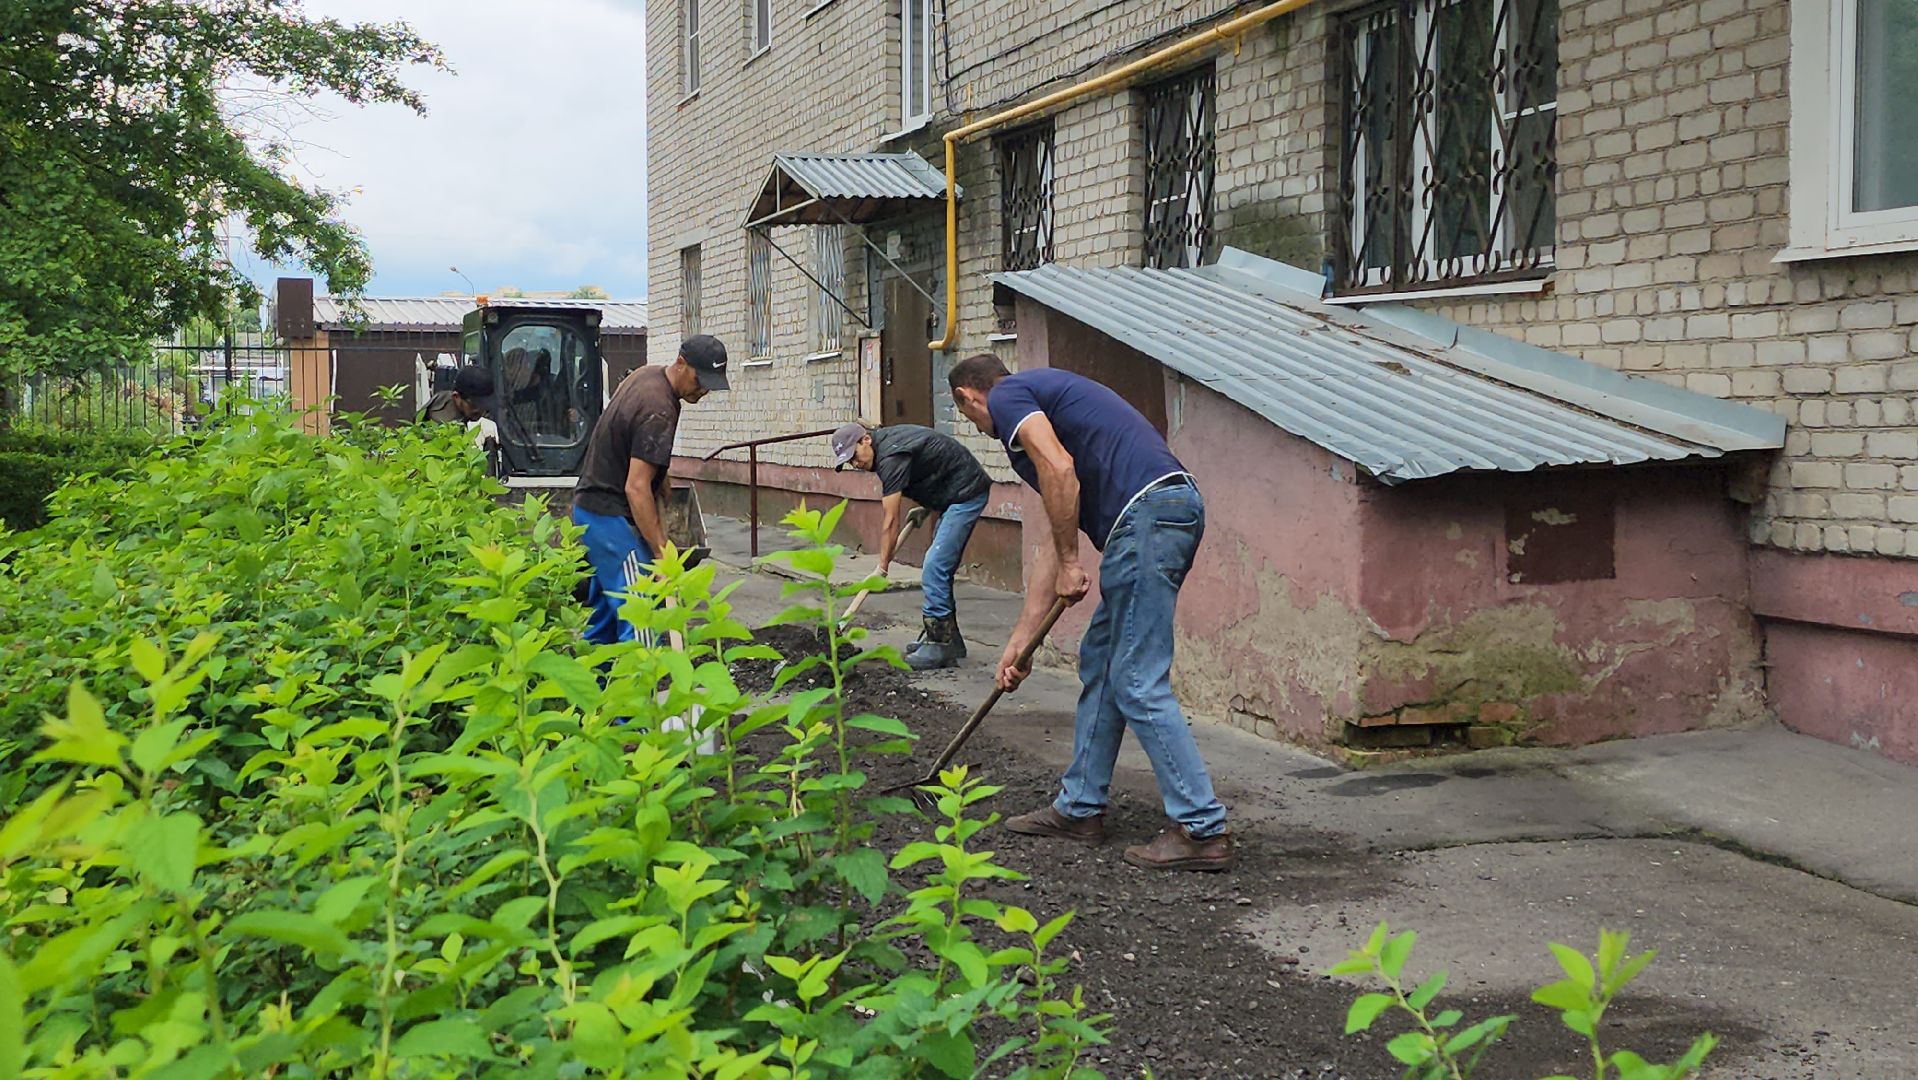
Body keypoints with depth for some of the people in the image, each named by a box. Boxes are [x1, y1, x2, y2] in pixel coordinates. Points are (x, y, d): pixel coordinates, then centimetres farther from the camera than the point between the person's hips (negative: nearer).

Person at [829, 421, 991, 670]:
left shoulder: (891, 457, -21)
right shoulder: (885, 441, 9)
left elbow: (891, 521, -19)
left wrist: (883, 567, -13)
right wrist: (923, 507, 14)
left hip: (967, 491, -11)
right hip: (954, 496, 11)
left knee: (935, 567, -15)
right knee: (940, 569, 12)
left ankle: (940, 646, -13)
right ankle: (948, 639, 18)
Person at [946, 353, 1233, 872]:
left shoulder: (1007, 396, 5)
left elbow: (1059, 470, -16)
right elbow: (1056, 540, 32)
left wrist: (1070, 566, -5)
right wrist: (1020, 641, 32)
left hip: (1146, 513, -10)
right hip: (1177, 505, 10)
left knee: (1138, 683, -5)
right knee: (1100, 662, 19)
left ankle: (1202, 830, -3)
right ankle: (1080, 807, 27)